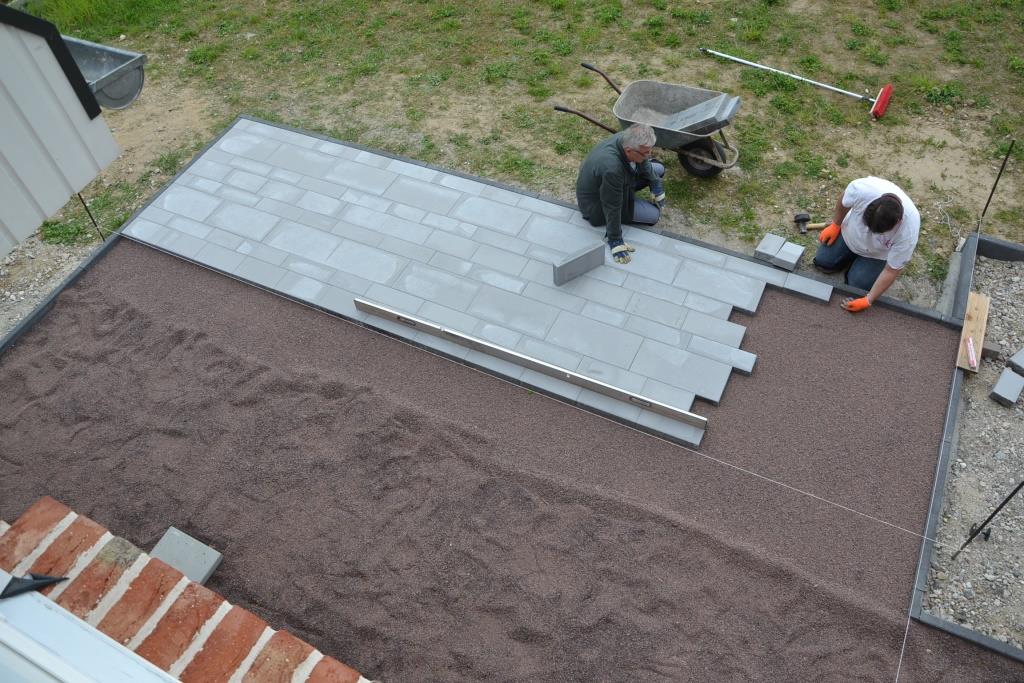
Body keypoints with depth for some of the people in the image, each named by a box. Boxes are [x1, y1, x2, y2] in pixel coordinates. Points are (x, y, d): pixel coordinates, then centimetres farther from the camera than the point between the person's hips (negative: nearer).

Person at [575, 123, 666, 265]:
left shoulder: (628, 138, -22)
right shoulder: (611, 169, -44)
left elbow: (644, 164, 2)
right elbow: (612, 208, -33)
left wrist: (657, 188, 8)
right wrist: (615, 240, -22)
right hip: (596, 203, -8)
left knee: (659, 169, 9)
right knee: (653, 215, -8)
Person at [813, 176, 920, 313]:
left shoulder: (908, 233, -42)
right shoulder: (862, 188, -41)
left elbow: (891, 271, -28)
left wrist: (868, 301, -27)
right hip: (849, 234, 3)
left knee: (857, 287, -8)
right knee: (822, 262, 4)